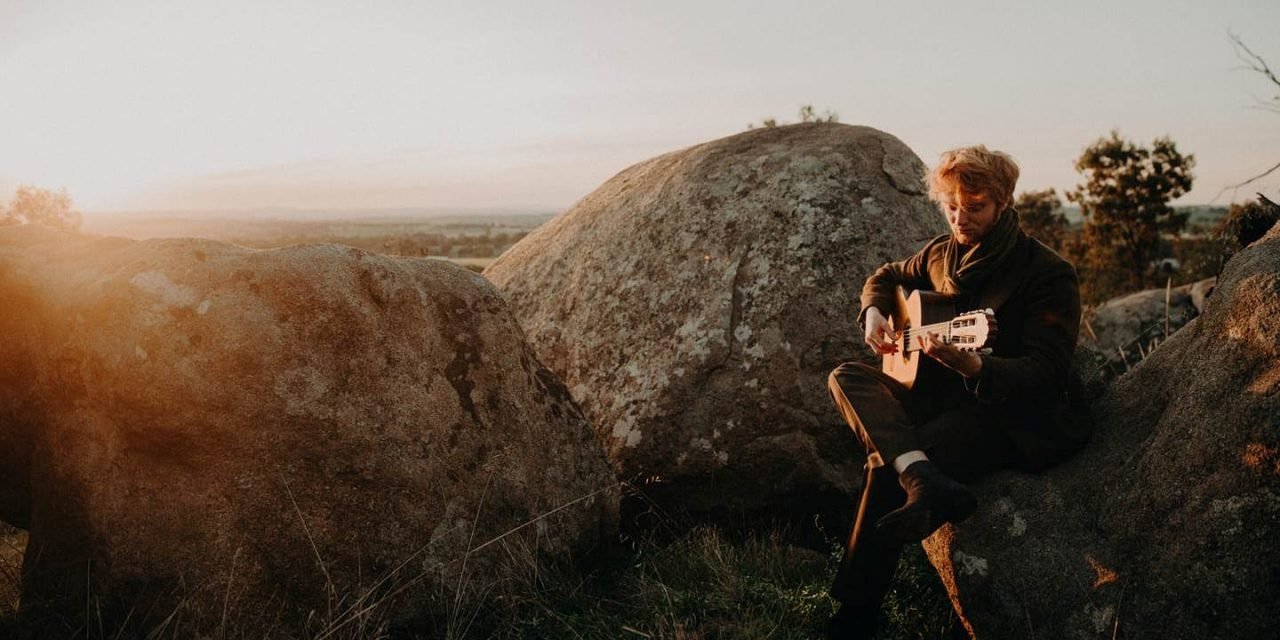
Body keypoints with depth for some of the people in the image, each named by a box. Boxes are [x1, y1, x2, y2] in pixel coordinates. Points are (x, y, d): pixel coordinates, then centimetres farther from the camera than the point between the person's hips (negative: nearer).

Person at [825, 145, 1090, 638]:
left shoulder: (1047, 273, -12)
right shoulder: (943, 253, 7)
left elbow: (1047, 374, -20)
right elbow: (885, 277, 26)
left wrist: (970, 365, -38)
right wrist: (874, 315, 2)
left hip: (1014, 416, -7)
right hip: (945, 395, 8)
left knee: (886, 466, -26)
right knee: (848, 377, -16)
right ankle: (926, 482, -40)